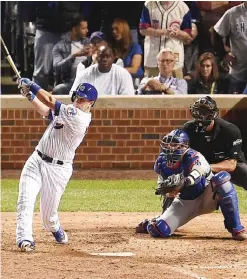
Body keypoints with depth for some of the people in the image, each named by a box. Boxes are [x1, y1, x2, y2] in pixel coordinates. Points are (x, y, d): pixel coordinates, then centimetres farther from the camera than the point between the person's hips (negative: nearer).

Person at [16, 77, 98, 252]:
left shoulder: (79, 118, -21)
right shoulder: (70, 110, 6)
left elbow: (50, 101, -22)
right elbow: (46, 111, 17)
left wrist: (31, 85, -14)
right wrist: (30, 95, 2)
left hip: (57, 170, -7)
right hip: (36, 161, 7)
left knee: (48, 215, 6)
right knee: (25, 201, -14)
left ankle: (57, 231, 39)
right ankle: (25, 239, -19)